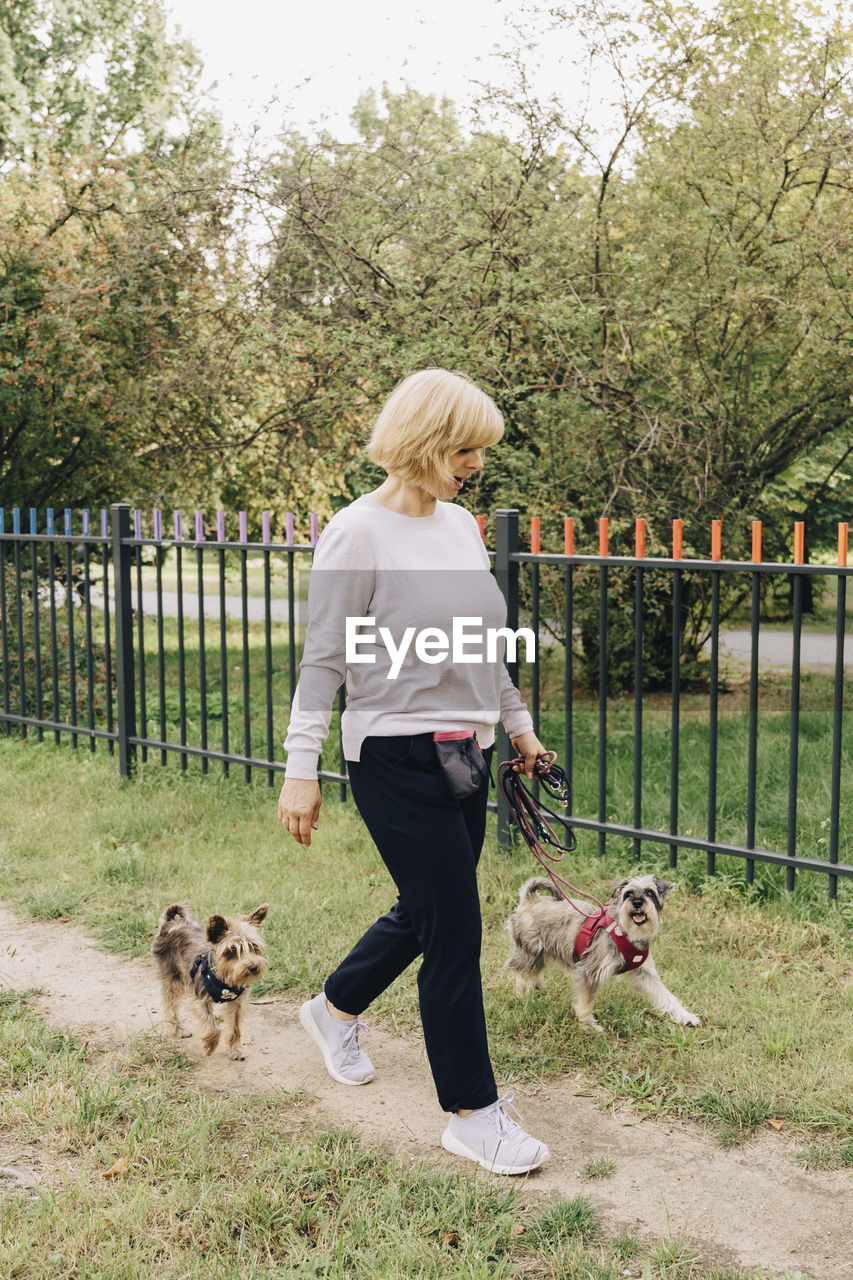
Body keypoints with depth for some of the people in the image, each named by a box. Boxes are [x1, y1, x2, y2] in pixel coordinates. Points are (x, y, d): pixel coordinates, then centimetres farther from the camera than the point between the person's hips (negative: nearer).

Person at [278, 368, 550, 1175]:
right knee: (454, 932, -3)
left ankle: (335, 1009, 45)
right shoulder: (357, 533, -12)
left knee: (426, 913, 19)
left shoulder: (460, 524, 9)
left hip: (465, 754, 8)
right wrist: (300, 768, -14)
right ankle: (473, 1115, 13)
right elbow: (325, 659, -11)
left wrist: (518, 724, 23)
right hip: (398, 758, -8)